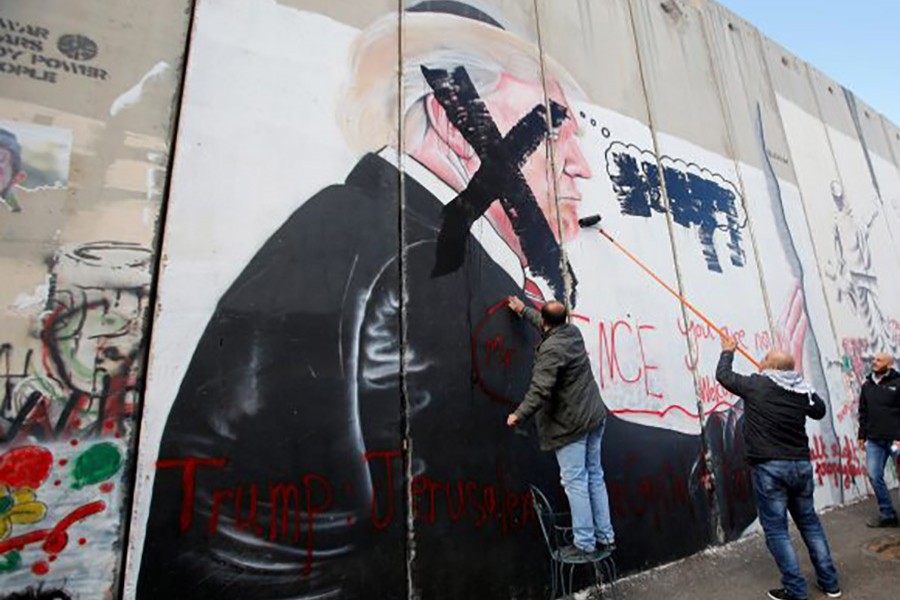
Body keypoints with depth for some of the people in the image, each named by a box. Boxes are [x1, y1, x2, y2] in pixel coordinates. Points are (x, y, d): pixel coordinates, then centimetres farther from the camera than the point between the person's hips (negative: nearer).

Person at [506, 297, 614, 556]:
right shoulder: (572, 331, 5)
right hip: (594, 417, 9)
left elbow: (540, 390, -25)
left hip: (570, 424, -9)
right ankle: (605, 537, 25)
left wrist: (519, 415, -17)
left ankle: (584, 543, 9)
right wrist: (523, 310, 36)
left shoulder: (550, 349, -21)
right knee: (594, 476, 15)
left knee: (575, 482, 0)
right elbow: (548, 326, 26)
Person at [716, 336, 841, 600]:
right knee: (810, 523, 20)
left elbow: (723, 375, 4)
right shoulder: (802, 390, 2)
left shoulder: (755, 384, -10)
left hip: (769, 467, -5)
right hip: (801, 464, 6)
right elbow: (819, 410, 23)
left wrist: (728, 351, 20)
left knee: (776, 530, 4)